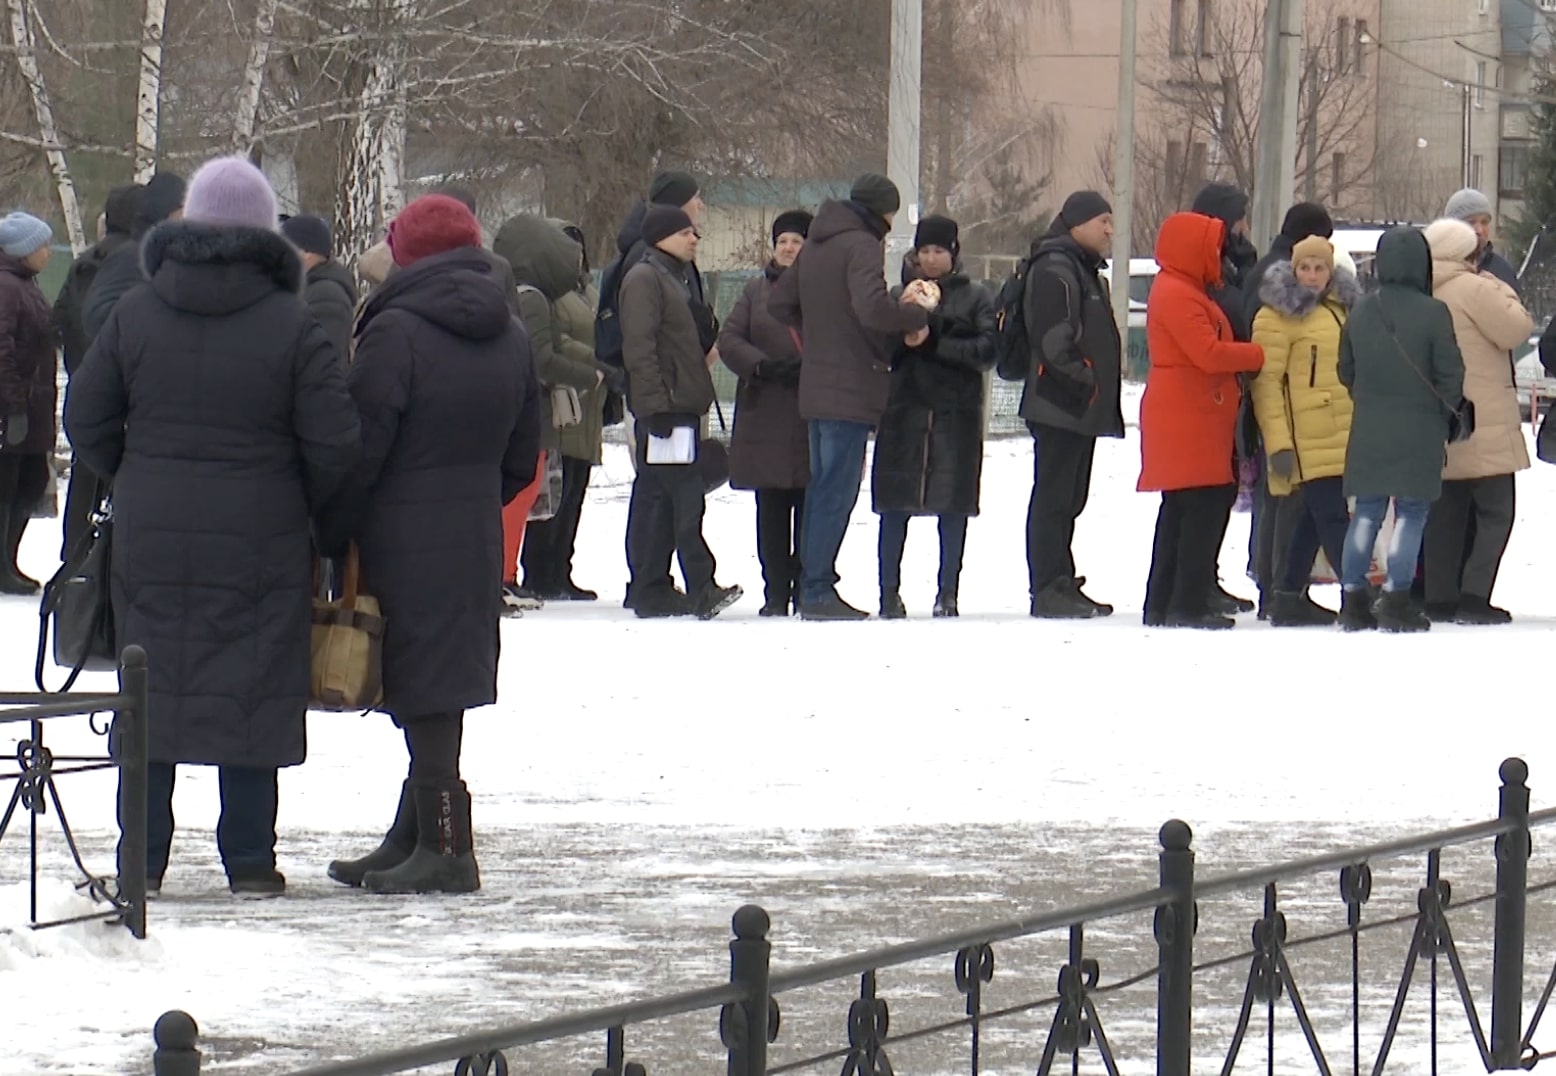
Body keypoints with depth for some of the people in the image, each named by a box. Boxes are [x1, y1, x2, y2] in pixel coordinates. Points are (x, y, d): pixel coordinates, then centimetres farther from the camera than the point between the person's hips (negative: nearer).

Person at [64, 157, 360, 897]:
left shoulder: (134, 315, -1)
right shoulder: (291, 328, -9)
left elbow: (85, 419, 4)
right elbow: (333, 442, -9)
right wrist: (305, 508, 8)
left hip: (150, 539, 2)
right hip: (259, 548, -2)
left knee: (150, 690, 10)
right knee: (252, 695, 5)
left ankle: (142, 856, 11)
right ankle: (249, 860, 7)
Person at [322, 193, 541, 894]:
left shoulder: (395, 332, -14)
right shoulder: (510, 337, 9)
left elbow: (361, 450, -14)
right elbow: (522, 456, 14)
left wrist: (330, 538, -5)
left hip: (404, 542, -7)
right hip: (475, 544, 7)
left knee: (422, 701, -4)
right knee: (442, 694, 12)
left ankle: (443, 849, -4)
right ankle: (414, 842, 18)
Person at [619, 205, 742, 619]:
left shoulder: (671, 279, 23)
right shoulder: (644, 279, -8)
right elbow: (639, 346, -17)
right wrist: (655, 402, -22)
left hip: (680, 406, 11)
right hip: (664, 409, -11)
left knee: (657, 499, 9)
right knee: (685, 497, -14)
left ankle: (651, 591, 10)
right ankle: (702, 589, -18)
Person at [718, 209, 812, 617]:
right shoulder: (757, 291, 14)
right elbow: (729, 339, 5)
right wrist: (764, 366, -11)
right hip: (767, 416, 2)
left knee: (811, 510, -2)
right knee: (771, 510, 3)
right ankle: (776, 593, 7)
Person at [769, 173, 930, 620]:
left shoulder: (816, 245, 14)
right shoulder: (862, 246, -13)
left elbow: (779, 303, 22)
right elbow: (871, 307, -28)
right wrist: (916, 318, -13)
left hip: (817, 383, 9)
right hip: (852, 388, -9)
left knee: (823, 485, 15)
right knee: (838, 489, -6)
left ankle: (811, 584, 18)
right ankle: (818, 590, -7)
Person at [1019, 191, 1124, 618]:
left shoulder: (1085, 269, 22)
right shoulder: (1055, 270, -12)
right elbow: (1054, 338, -21)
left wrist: (1102, 395, 17)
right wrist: (1084, 381, -19)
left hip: (1082, 408, 11)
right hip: (1061, 405, -11)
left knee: (1069, 498, 14)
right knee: (1054, 496, -9)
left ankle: (1062, 585, 19)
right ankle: (1048, 590, -9)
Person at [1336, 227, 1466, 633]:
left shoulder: (1360, 313, 4)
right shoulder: (1433, 314, -12)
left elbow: (1346, 372, 12)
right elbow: (1450, 375, -9)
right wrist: (1449, 417, 8)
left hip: (1368, 431, 4)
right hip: (1418, 431, -4)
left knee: (1366, 512, 10)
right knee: (1411, 513, -1)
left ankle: (1354, 597, 8)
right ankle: (1396, 599, -7)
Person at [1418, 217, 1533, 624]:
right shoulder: (1472, 289, -14)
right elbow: (1516, 330, -12)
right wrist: (1501, 291, 1)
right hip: (1483, 426, -8)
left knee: (1446, 514, 12)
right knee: (1495, 511, -4)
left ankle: (1440, 595, 10)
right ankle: (1474, 594, -13)